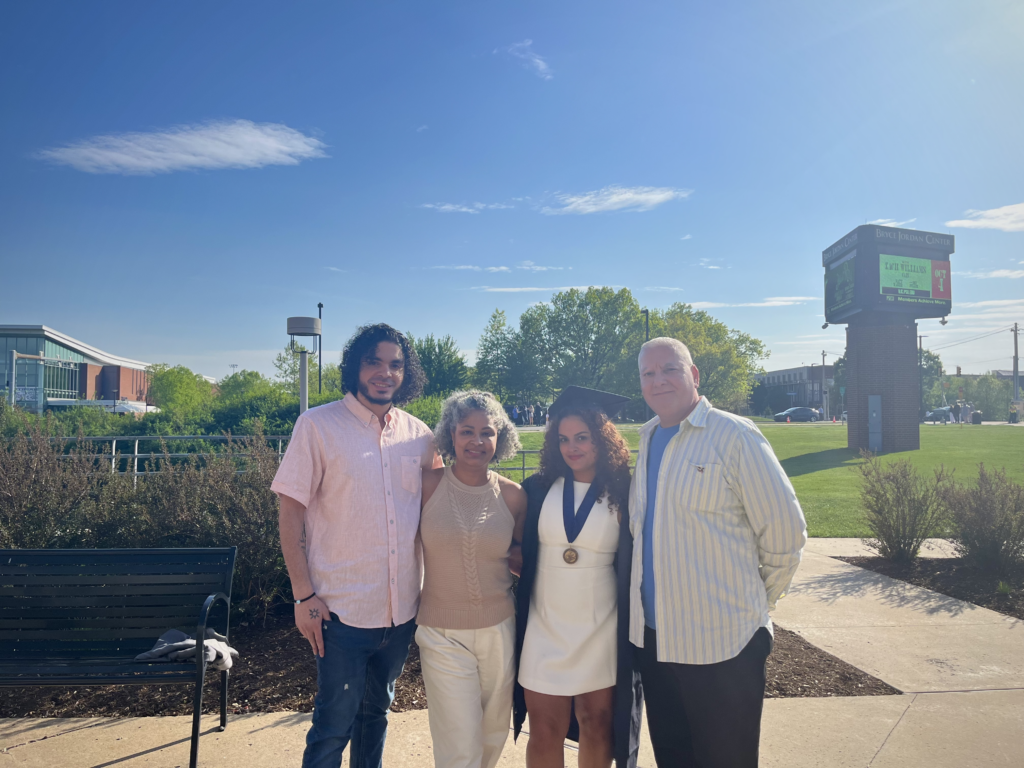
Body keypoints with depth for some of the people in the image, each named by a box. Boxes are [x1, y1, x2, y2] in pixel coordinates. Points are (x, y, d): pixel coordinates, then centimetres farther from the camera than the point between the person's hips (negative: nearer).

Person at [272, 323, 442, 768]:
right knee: (333, 727, 6)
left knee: (376, 713, 22)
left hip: (402, 610, 4)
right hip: (342, 611, -4)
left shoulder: (419, 435, 3)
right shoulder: (318, 425, -7)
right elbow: (291, 512, -7)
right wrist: (304, 595, -12)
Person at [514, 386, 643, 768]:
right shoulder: (537, 490, -1)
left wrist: (633, 630, -1)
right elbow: (519, 554, 8)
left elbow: (635, 565, 1)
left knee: (597, 725, 12)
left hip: (602, 630, 0)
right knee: (545, 732, 6)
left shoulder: (623, 496, -5)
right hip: (546, 627, 1)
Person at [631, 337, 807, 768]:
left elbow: (785, 533, -10)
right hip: (651, 637, 6)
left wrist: (757, 601, 1)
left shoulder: (733, 436, -12)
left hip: (720, 642, -6)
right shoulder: (647, 441, 8)